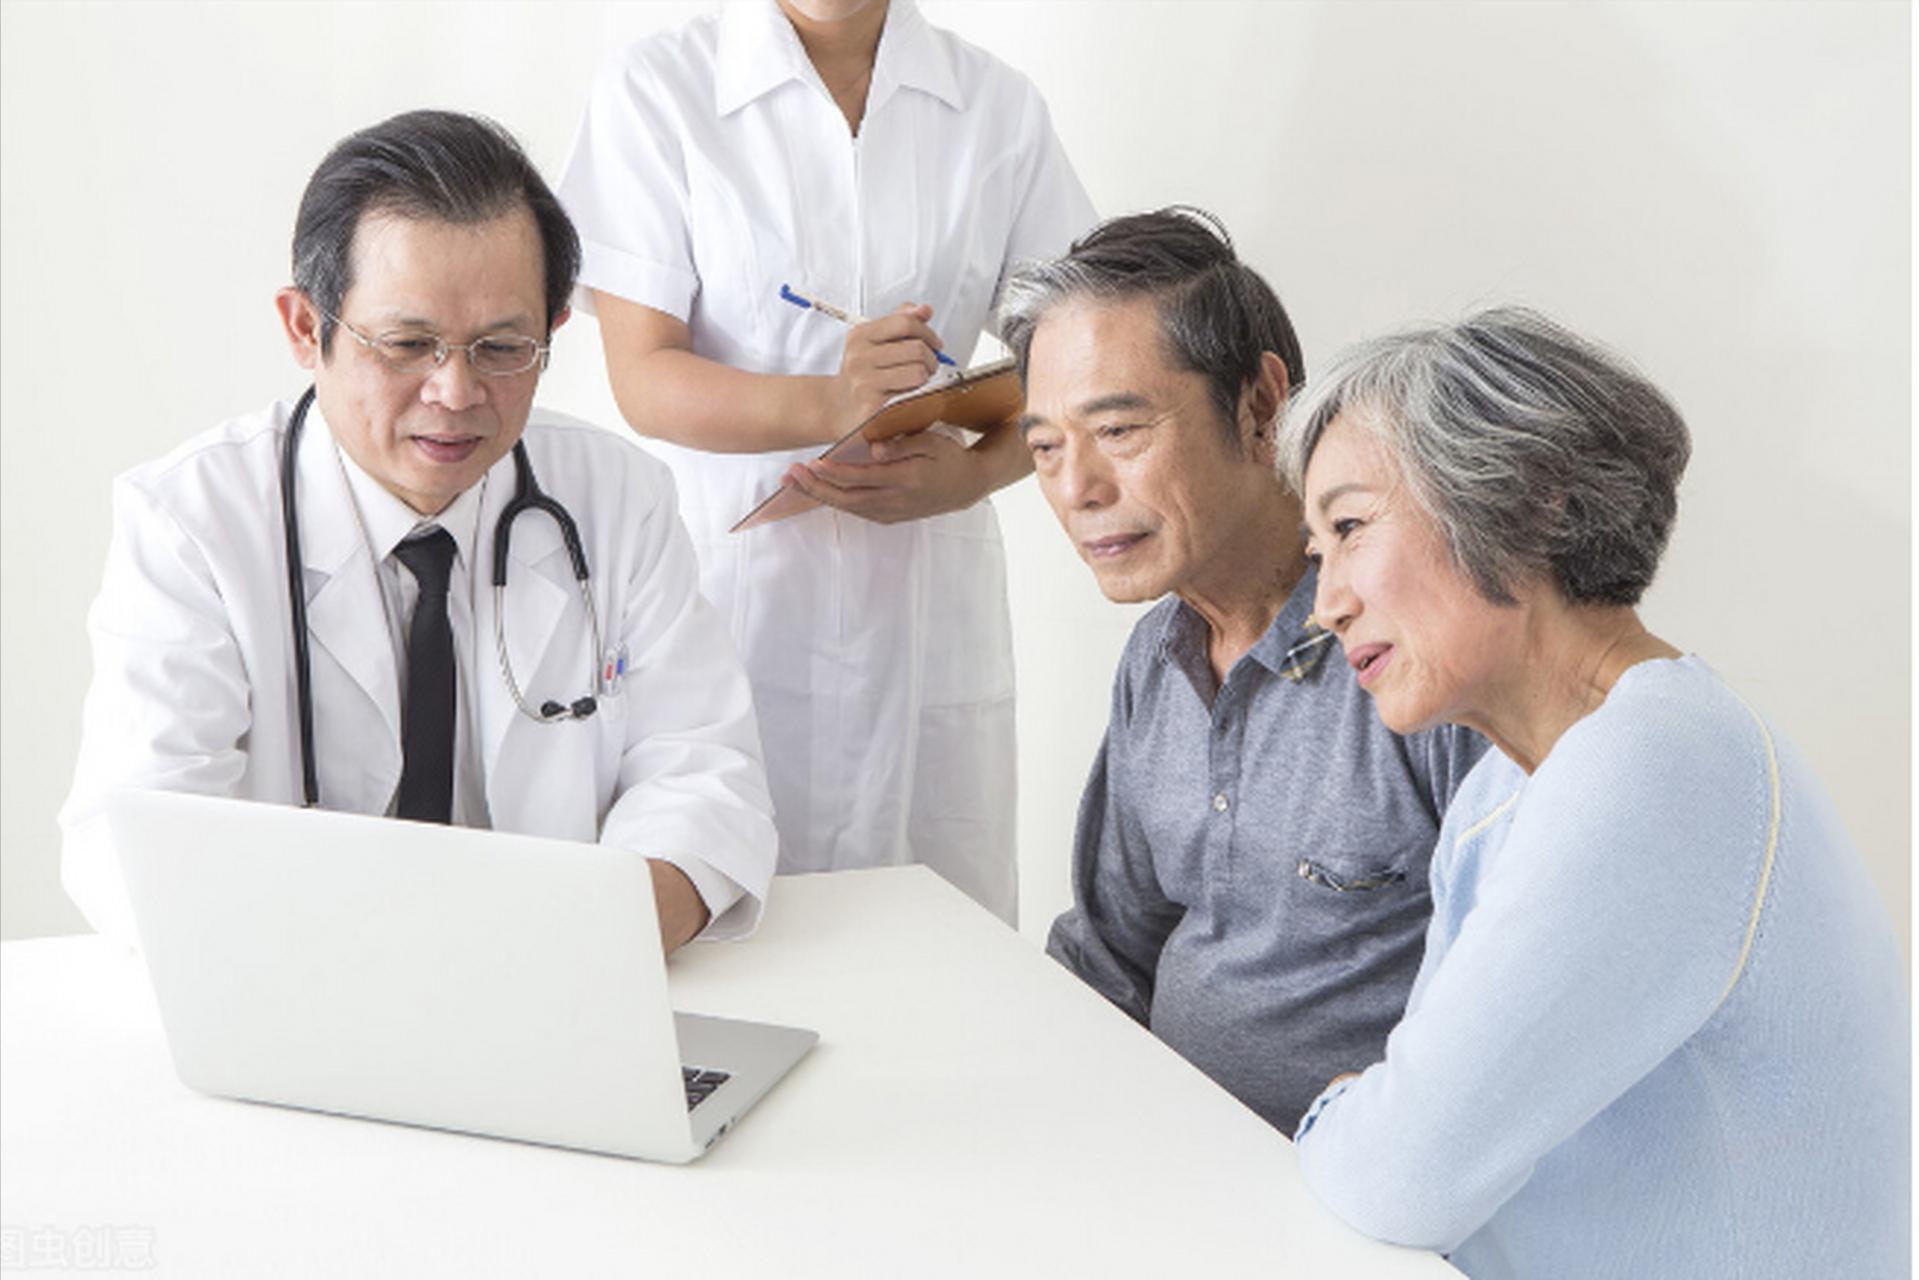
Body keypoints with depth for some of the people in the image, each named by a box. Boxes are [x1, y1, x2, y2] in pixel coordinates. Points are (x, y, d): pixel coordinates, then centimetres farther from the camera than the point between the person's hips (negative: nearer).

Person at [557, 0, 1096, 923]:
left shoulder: (999, 108, 7)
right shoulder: (655, 88, 1)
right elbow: (643, 378, -4)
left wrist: (977, 470, -11)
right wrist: (828, 404, -23)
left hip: (928, 600, 2)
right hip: (726, 586, -2)